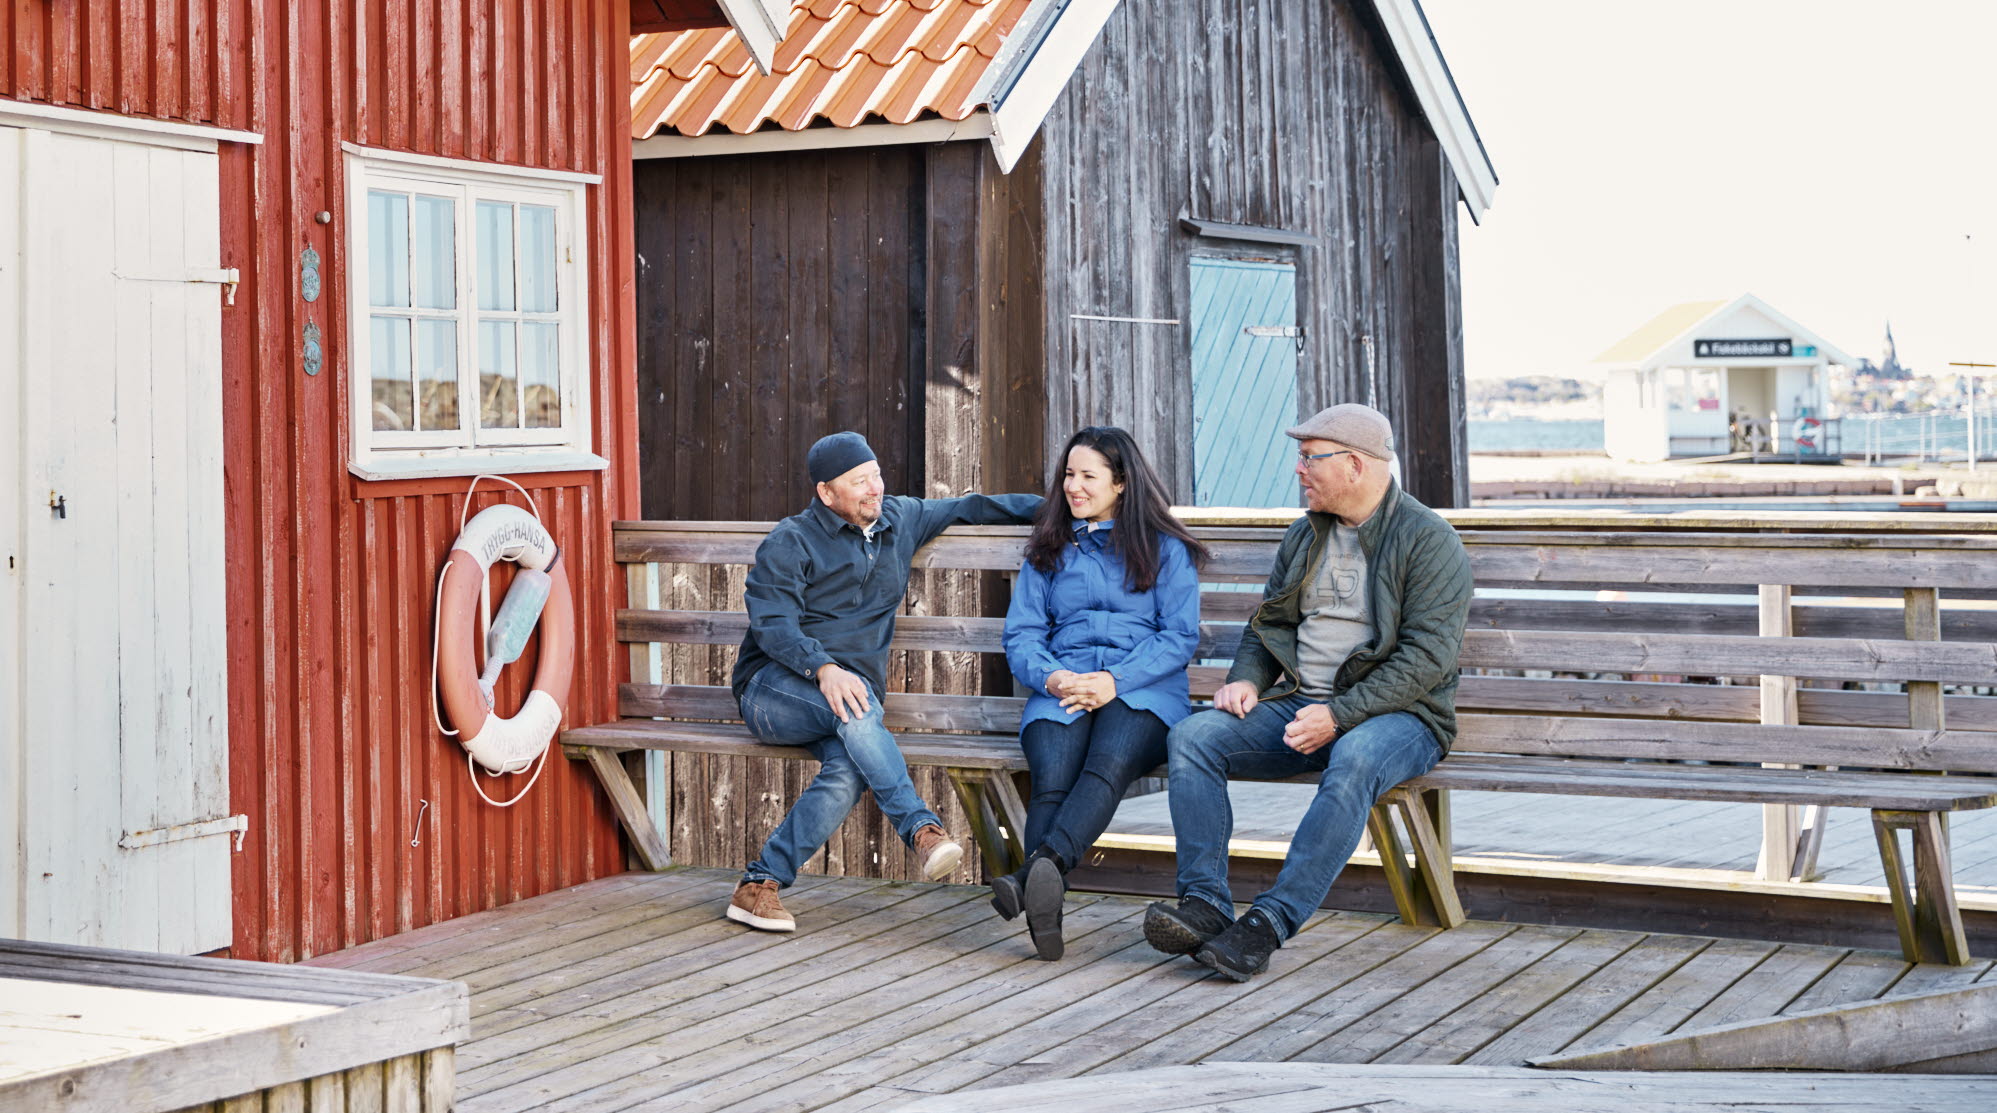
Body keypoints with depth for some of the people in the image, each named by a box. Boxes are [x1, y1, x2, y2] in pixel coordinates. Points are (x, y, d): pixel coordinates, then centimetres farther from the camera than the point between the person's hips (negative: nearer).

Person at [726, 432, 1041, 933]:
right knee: (855, 704, -37)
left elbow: (971, 508, 26)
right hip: (774, 689, -4)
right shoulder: (789, 543, -1)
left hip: (848, 687, 4)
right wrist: (824, 669, -31)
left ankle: (759, 886, -28)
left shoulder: (900, 518, 16)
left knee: (850, 769, -31)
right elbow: (772, 623, -13)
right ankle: (921, 829, -40)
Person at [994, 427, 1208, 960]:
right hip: (1061, 689, 2)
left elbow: (1180, 635, 4)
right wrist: (1051, 676, -8)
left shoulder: (1164, 548, 15)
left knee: (1109, 763, -38)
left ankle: (1039, 868, -61)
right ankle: (1044, 907, -52)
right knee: (1052, 778, -32)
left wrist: (1116, 680, -12)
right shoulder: (1049, 549, 25)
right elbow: (1021, 633, 16)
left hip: (1143, 692, -2)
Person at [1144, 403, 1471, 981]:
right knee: (1192, 736, -17)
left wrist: (1338, 715, -23)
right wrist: (1247, 679, 2)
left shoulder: (1429, 540, -6)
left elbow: (1426, 656, -15)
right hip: (1297, 704, 6)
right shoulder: (1306, 534, 16)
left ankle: (1269, 923, -39)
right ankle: (1205, 904, -24)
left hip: (1395, 713, -6)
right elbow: (1268, 621, 25)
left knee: (1354, 759, -40)